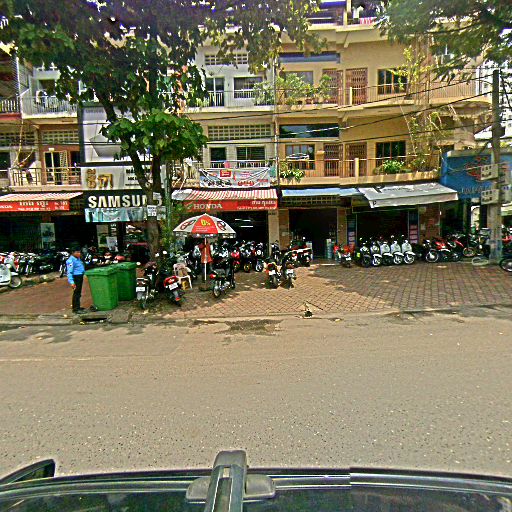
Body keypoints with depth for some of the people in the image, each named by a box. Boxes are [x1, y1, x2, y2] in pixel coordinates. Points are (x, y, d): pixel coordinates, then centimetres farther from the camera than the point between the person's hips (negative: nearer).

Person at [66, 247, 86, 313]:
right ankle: (76, 309, -1)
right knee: (76, 292, -6)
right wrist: (71, 282, -27)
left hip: (80, 276, 10)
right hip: (76, 277, -10)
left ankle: (75, 306, 32)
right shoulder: (71, 260, -17)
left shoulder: (78, 258, 12)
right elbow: (69, 272, -22)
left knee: (78, 293, 18)